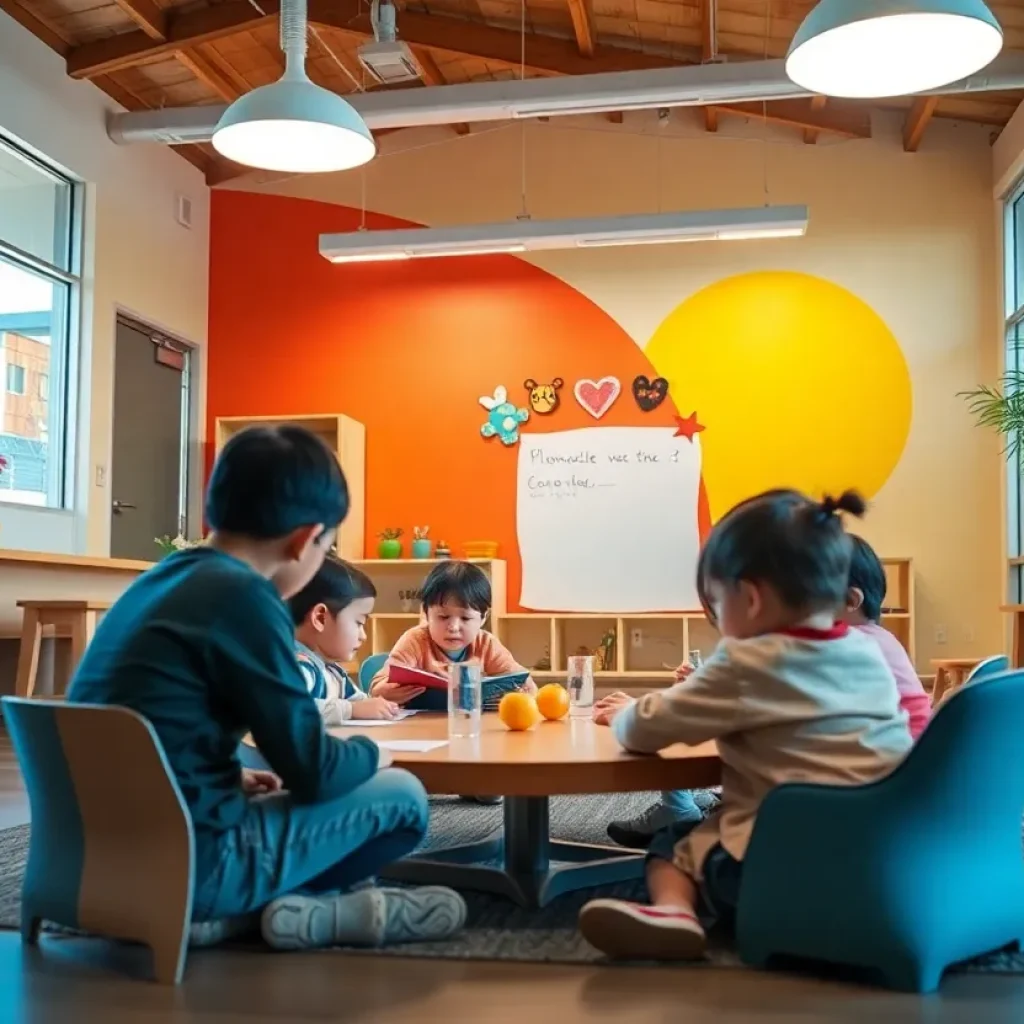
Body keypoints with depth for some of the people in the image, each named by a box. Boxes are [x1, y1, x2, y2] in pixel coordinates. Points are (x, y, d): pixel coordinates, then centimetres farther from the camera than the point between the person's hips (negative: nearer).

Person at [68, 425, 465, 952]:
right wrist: (369, 752, 6)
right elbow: (313, 770, -13)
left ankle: (228, 909, 10)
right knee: (402, 796, 5)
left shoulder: (158, 580, 9)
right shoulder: (244, 597, -16)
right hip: (187, 858, -8)